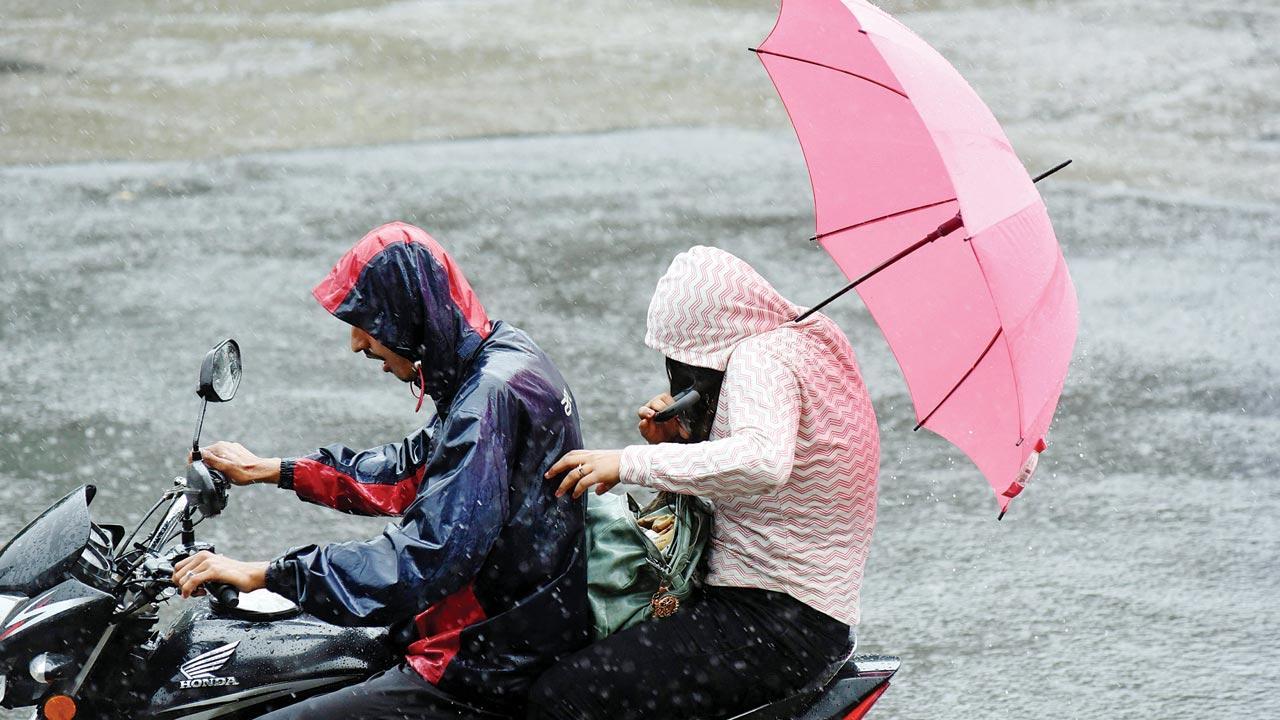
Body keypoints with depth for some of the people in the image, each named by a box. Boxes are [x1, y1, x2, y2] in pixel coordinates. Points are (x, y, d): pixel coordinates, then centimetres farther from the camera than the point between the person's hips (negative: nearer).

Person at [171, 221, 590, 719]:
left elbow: (422, 560, -29)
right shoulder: (504, 356, 9)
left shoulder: (493, 397, -23)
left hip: (490, 674, -11)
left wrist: (261, 575, -26)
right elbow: (411, 469, 25)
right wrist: (268, 470, 27)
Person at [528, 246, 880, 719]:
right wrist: (677, 442, 9)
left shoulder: (760, 354, -13)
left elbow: (764, 461, -34)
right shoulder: (813, 342, 17)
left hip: (769, 629, -11)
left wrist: (631, 463, -27)